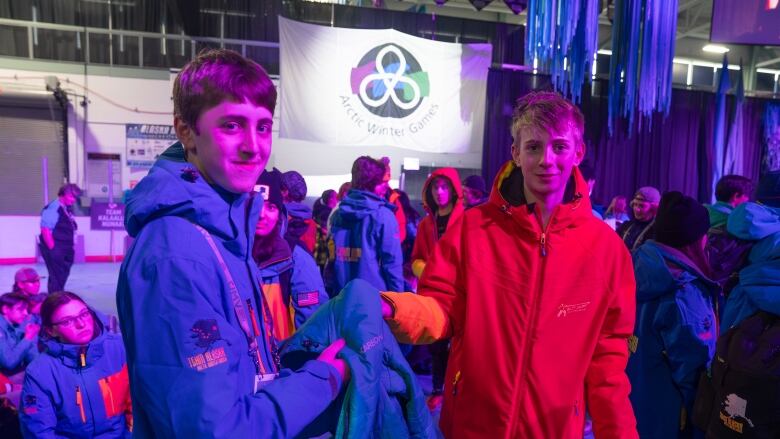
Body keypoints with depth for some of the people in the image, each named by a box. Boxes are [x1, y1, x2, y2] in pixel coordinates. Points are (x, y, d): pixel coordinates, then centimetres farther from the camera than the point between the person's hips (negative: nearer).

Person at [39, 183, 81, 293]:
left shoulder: (67, 209, 12)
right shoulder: (52, 209, -16)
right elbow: (45, 230, -22)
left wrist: (69, 247, 15)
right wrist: (53, 249, -21)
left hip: (64, 250, 9)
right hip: (55, 250, -9)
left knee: (62, 276, 17)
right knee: (57, 277, -4)